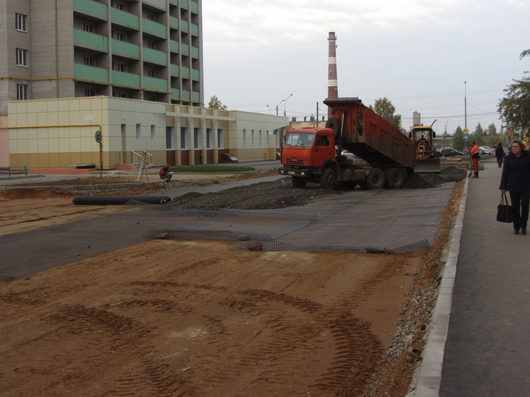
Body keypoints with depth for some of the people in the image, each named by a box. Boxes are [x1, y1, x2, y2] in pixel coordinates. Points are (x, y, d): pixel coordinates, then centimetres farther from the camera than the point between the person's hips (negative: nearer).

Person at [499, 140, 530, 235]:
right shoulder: (509, 158, 1)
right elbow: (505, 173, 4)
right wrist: (503, 186, 0)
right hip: (513, 187, 1)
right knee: (515, 207, 6)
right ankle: (516, 227, 16)